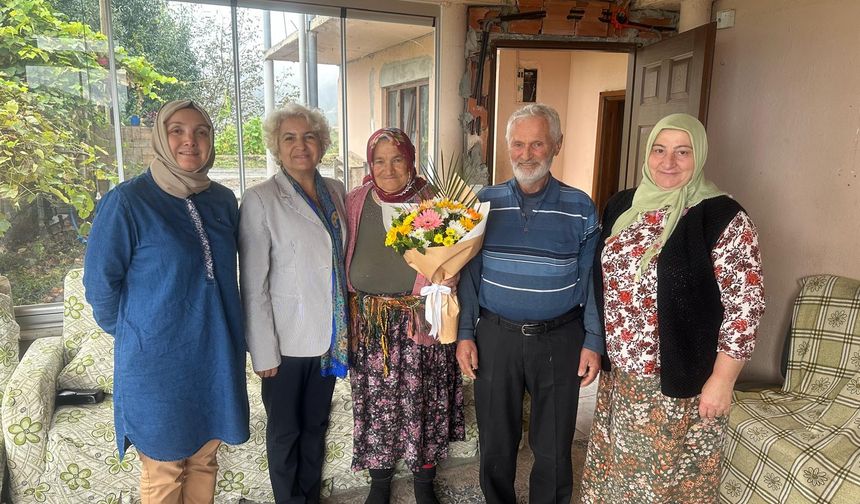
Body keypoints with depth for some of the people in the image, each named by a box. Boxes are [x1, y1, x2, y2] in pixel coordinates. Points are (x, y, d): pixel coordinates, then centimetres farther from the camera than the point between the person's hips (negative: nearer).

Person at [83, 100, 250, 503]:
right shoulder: (127, 201, -14)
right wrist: (132, 335, 3)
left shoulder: (223, 200, 2)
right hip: (157, 362, -4)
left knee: (204, 459, 20)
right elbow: (100, 283, -7)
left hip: (217, 357, 5)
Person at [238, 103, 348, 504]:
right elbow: (253, 285, -13)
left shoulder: (335, 191, 5)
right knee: (285, 432, 13)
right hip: (287, 341, -5)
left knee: (315, 425, 20)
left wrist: (347, 326, 10)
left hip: (329, 336, 5)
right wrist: (264, 352, -14)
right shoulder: (260, 200, -12)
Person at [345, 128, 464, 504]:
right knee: (376, 402, 11)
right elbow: (344, 257, 10)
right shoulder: (355, 202, 3)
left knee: (421, 401, 8)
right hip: (368, 321, 2)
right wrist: (349, 311, 5)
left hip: (418, 319, -2)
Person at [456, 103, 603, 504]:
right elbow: (469, 273, 3)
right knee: (495, 441, 17)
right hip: (495, 336, 1)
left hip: (559, 339, -1)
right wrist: (465, 334, 0)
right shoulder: (486, 202, 0)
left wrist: (593, 342, -3)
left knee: (553, 446, 13)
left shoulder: (580, 208, -4)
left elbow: (591, 281, 0)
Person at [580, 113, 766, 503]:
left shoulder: (722, 218, -14)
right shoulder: (621, 206, 4)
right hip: (619, 376, 5)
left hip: (681, 383, -5)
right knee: (617, 468, 20)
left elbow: (744, 305, -14)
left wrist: (722, 380, -14)